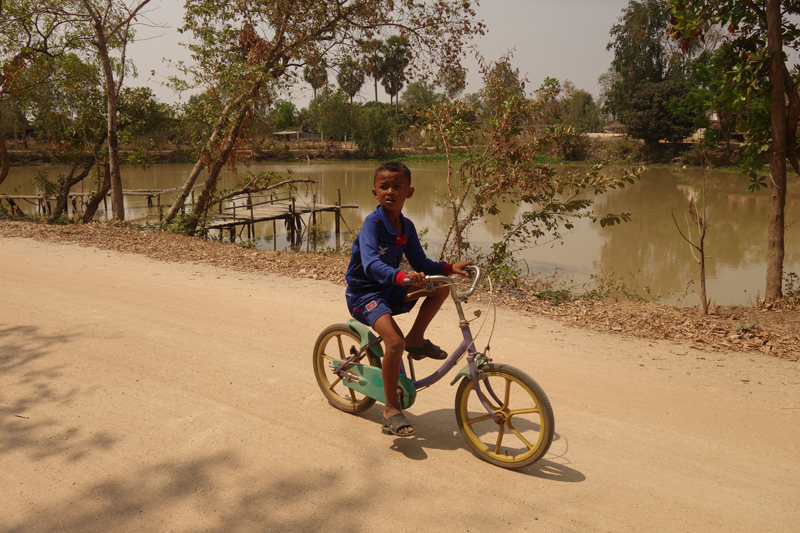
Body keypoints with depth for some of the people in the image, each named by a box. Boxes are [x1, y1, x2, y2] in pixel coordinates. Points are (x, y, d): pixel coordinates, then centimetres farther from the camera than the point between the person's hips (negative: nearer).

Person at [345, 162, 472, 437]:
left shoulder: (406, 227, 2)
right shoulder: (372, 223, -20)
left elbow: (421, 264, 5)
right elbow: (371, 265, -34)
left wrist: (449, 267, -12)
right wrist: (402, 277, -50)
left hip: (390, 290, 7)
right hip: (364, 293, -7)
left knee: (441, 288, -4)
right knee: (394, 340, -29)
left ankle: (416, 339, 10)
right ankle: (391, 408, -12)